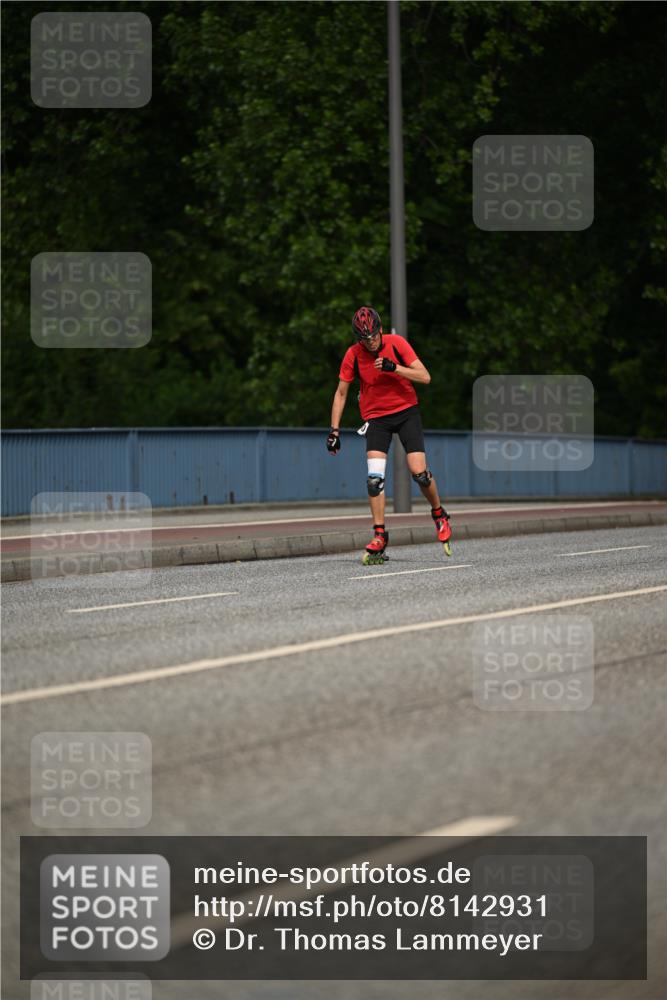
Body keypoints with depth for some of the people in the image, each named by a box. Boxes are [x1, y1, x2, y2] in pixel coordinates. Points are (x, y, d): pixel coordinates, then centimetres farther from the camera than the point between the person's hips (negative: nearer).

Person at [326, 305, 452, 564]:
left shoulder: (396, 343, -12)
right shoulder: (353, 355, -9)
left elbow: (425, 377, -14)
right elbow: (341, 393, 1)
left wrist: (394, 368, -27)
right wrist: (334, 430, -5)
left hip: (406, 411, -1)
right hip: (376, 417, 1)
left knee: (419, 471, -12)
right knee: (374, 477, -15)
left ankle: (439, 514, 16)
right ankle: (379, 536, -8)